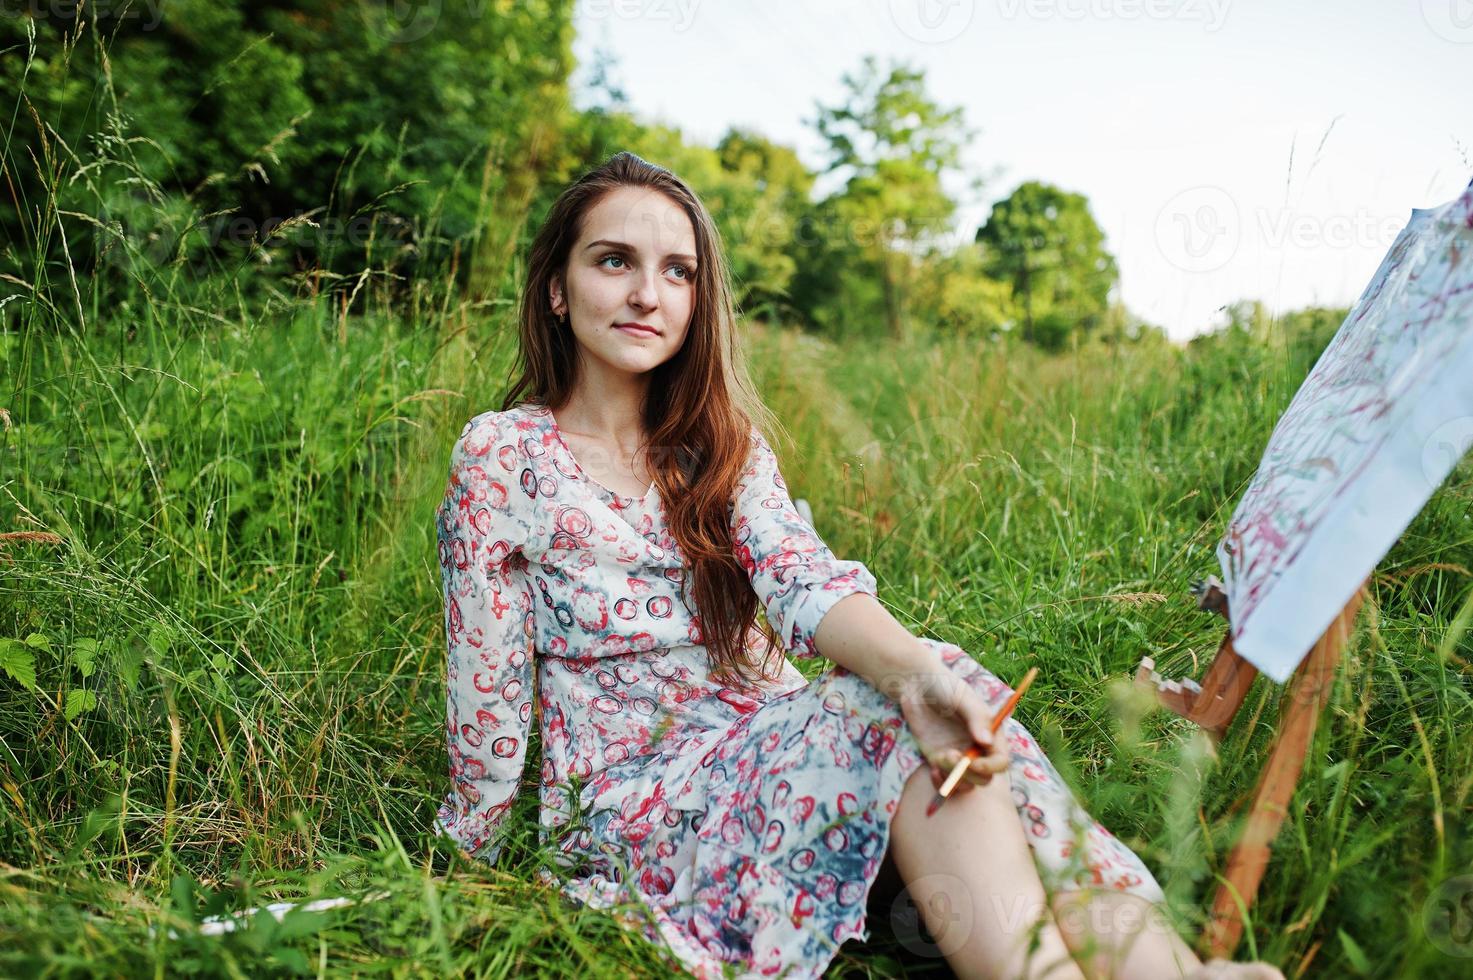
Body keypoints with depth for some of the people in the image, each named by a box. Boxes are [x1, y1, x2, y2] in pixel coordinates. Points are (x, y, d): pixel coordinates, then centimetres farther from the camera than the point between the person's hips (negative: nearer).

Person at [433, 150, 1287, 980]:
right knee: (897, 727, -30)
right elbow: (489, 697, -5)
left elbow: (804, 580, -13)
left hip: (770, 748, 4)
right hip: (628, 804, -4)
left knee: (941, 713, -27)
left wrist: (918, 668, -32)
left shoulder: (722, 441, 7)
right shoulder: (504, 455, -8)